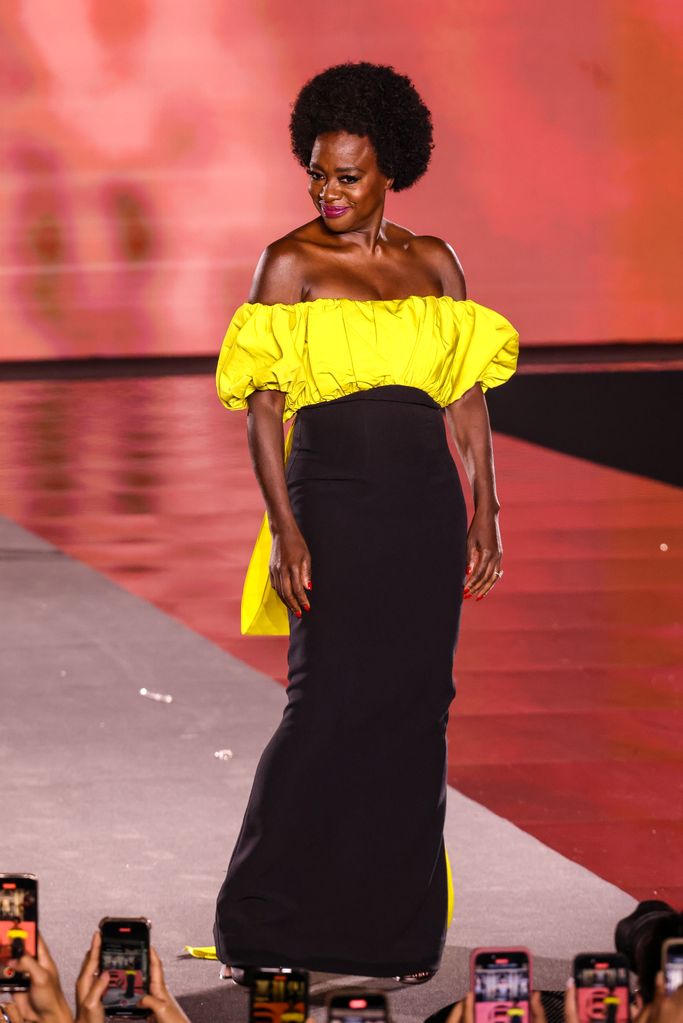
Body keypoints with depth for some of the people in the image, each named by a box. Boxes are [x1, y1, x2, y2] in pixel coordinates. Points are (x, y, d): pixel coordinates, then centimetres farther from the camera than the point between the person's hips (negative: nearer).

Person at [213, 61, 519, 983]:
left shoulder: (433, 264, 9)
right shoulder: (291, 265, -2)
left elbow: (468, 402, 12)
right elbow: (262, 409, -6)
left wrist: (485, 518, 7)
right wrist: (284, 532, -13)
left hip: (425, 509, 4)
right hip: (334, 504, -4)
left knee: (414, 708, 4)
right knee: (328, 702, -7)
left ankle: (395, 927, 13)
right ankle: (263, 924, 4)